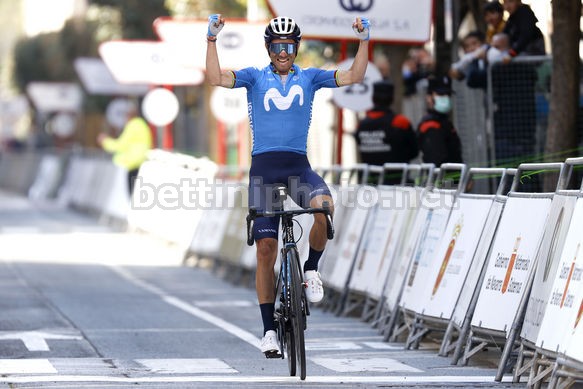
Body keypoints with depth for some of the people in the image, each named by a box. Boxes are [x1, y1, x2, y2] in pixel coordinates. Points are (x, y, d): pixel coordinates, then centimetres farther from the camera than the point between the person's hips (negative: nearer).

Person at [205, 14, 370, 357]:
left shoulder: (309, 77, 12)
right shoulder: (255, 77, 9)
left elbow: (354, 77, 4)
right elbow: (216, 78, -6)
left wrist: (364, 40, -6)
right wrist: (212, 39, -14)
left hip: (298, 165, 0)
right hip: (263, 166, 0)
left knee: (324, 206, -33)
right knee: (266, 246, -5)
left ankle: (312, 269, -6)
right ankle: (269, 329, 2)